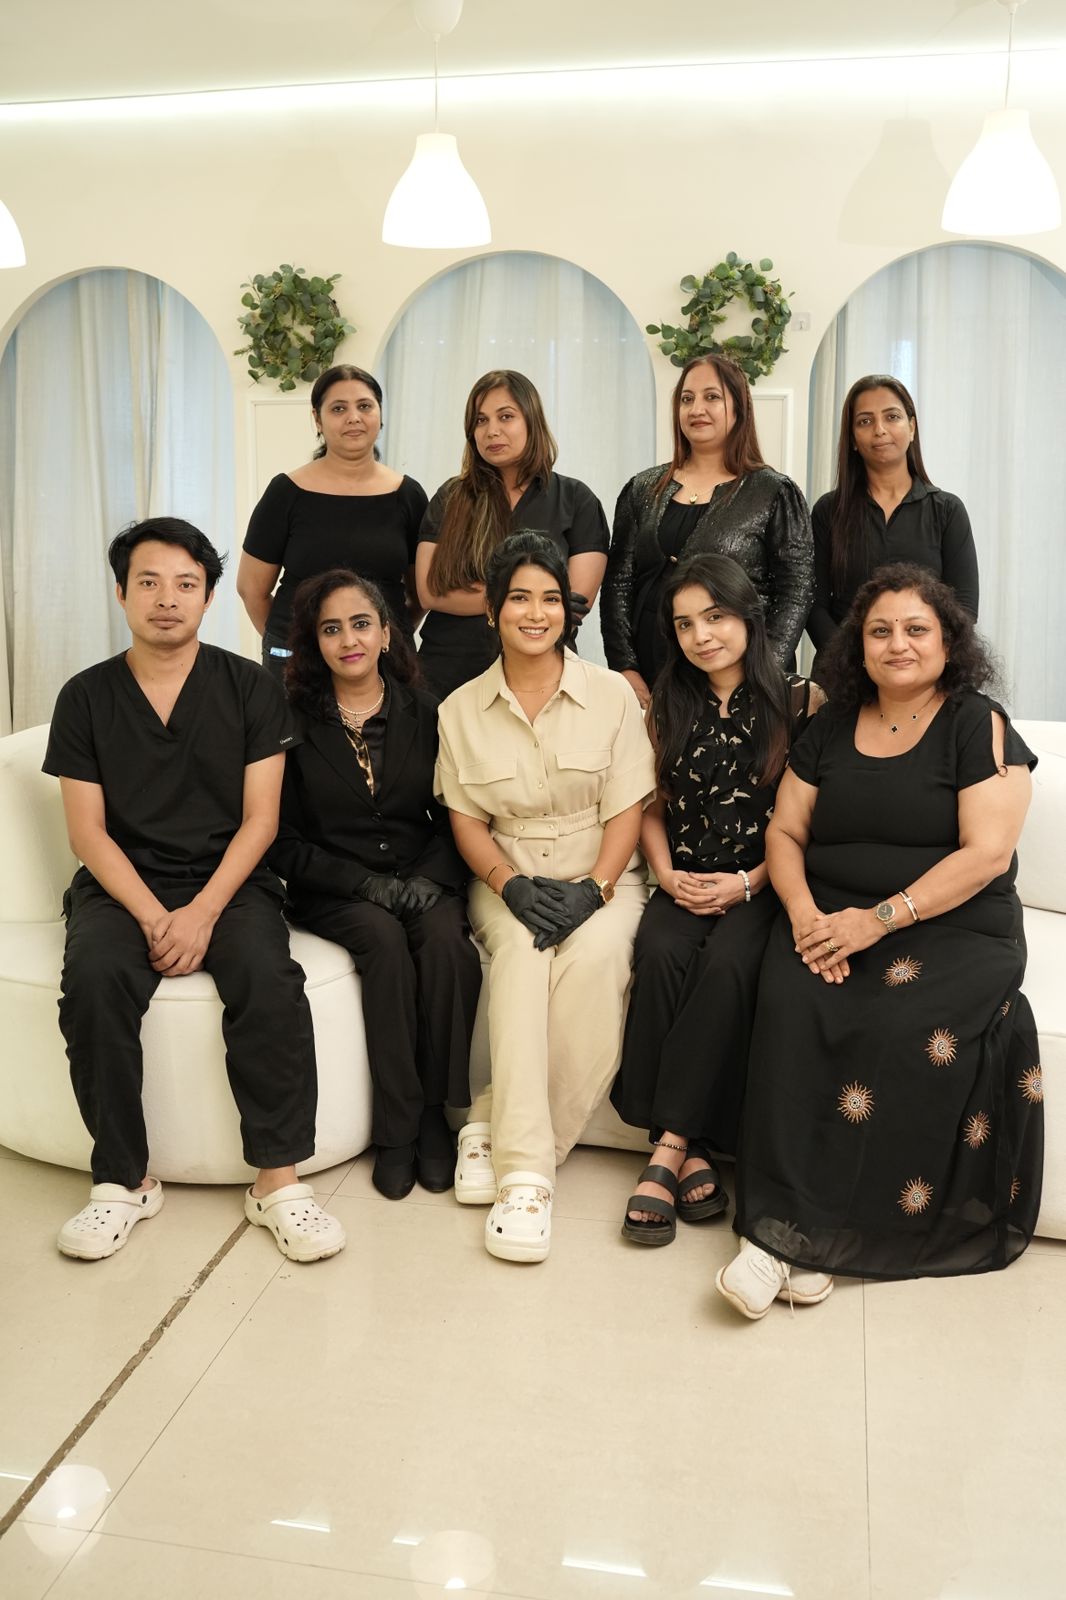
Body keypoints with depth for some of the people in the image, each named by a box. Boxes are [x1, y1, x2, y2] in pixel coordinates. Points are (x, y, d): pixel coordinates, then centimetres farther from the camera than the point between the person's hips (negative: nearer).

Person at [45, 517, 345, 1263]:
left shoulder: (250, 688, 3)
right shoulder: (86, 697, 5)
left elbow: (259, 819, -2)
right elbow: (88, 830, 0)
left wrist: (202, 913, -16)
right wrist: (152, 916, -15)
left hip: (229, 880, -1)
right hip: (123, 884, 1)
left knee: (270, 978, -30)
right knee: (93, 980, -29)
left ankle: (278, 1179, -19)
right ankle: (125, 1179, -13)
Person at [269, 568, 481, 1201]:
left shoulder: (425, 714, 8)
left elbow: (454, 819, 7)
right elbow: (284, 843, -1)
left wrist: (431, 880, -13)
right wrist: (369, 884, -13)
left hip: (424, 881, 2)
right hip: (335, 891, -1)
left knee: (445, 939, -30)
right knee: (386, 941, -31)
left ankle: (435, 1113, -15)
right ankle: (397, 1129, -20)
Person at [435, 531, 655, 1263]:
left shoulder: (611, 694, 1)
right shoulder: (462, 708, 6)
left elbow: (627, 810, -3)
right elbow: (466, 820, 4)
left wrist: (594, 888, -19)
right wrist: (513, 885, -15)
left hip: (601, 878, -1)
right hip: (509, 880, 1)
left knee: (594, 953, -34)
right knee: (522, 949, -33)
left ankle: (498, 1127, -23)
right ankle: (524, 1171, -32)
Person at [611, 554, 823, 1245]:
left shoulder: (802, 701, -1)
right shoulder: (669, 704, 12)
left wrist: (747, 883, -12)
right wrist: (668, 876, -2)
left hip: (762, 885, -3)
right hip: (686, 883, 3)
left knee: (727, 962, -32)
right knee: (661, 952, -28)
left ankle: (670, 1147, -24)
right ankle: (687, 1148, -22)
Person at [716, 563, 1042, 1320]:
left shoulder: (981, 726, 1)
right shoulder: (831, 728, 15)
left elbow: (987, 853, -9)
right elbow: (785, 831, 13)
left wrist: (880, 918, -18)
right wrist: (803, 911, -8)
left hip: (952, 930, -3)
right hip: (830, 921, 3)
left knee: (906, 1028, -32)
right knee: (791, 1003, -28)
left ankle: (791, 1233, -24)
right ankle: (796, 1226, -25)